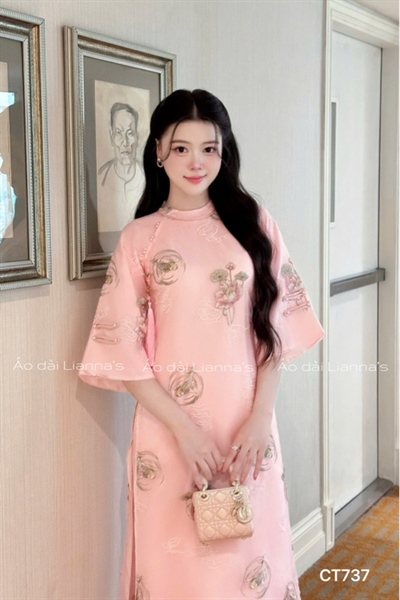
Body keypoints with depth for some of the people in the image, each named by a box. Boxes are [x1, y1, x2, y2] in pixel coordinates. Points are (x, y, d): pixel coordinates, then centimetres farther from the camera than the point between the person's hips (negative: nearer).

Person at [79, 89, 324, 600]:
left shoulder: (253, 223, 5)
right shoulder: (139, 237, 1)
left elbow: (277, 324, 2)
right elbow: (124, 348, -3)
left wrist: (260, 417, -9)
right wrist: (184, 428, -12)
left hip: (247, 422, 1)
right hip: (170, 425, -1)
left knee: (251, 551, 11)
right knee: (179, 557, 9)